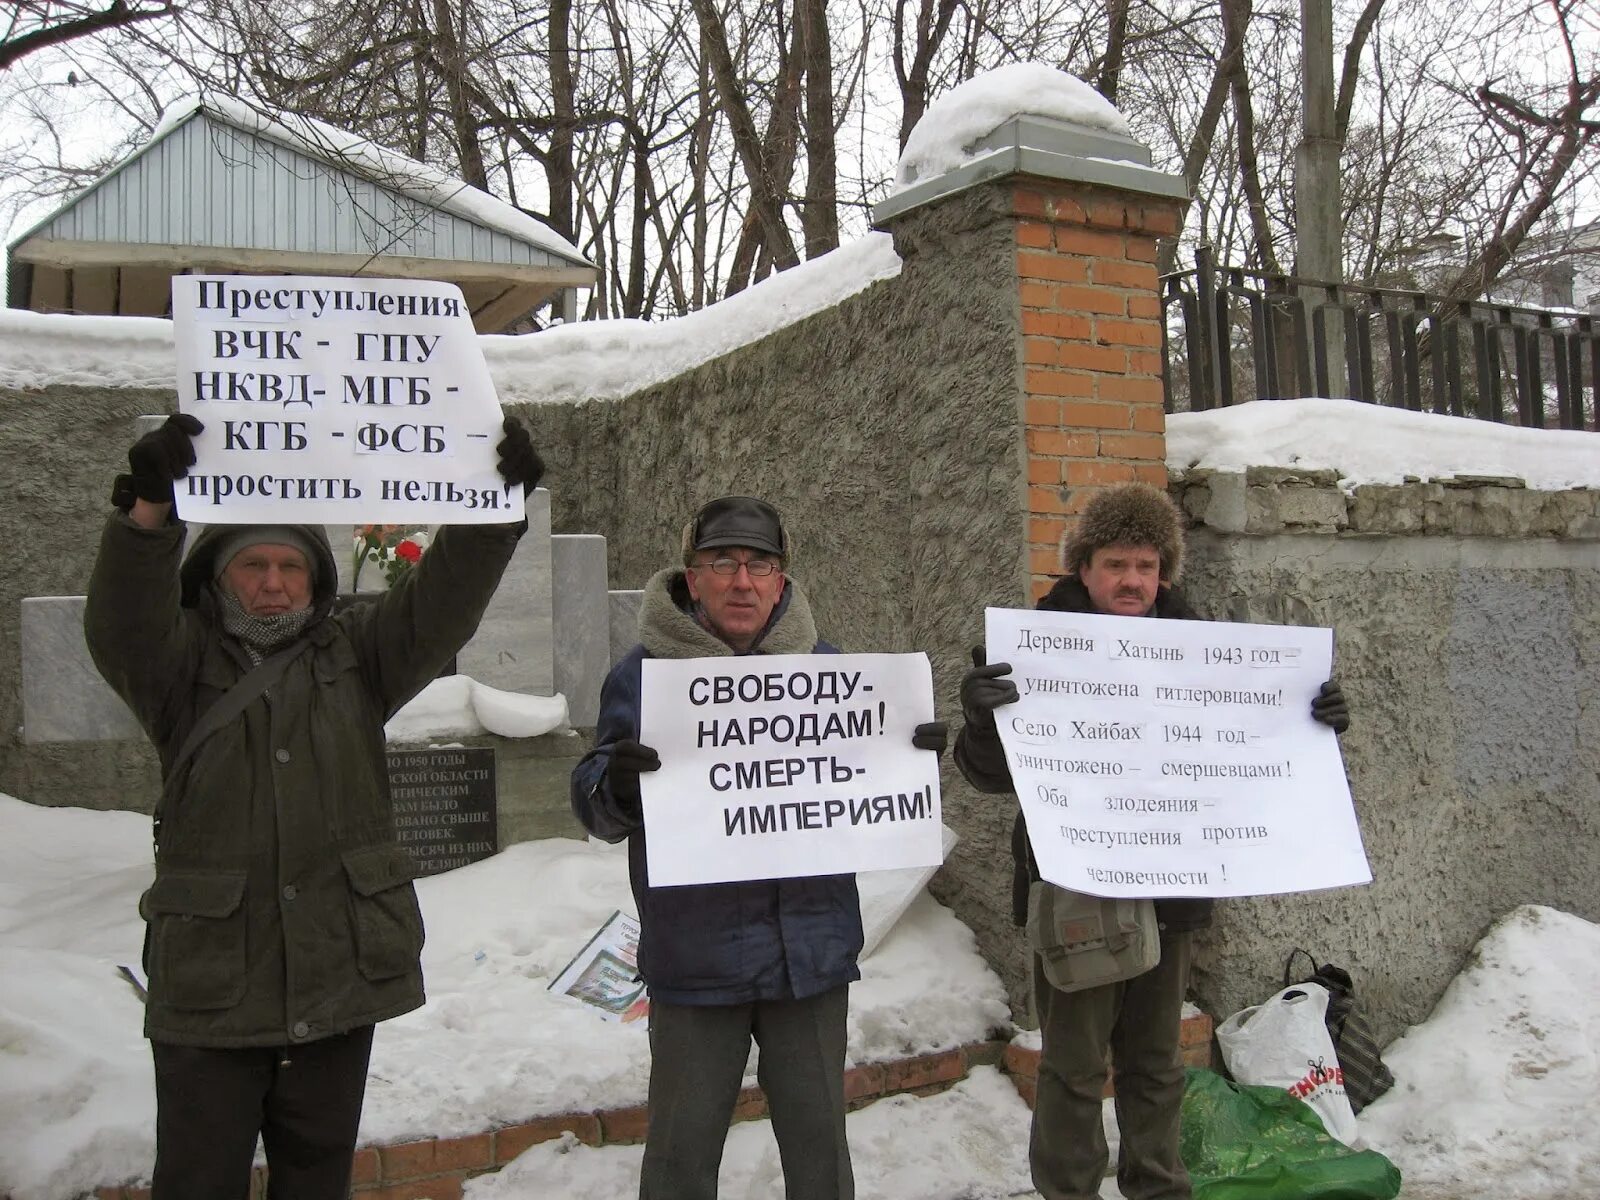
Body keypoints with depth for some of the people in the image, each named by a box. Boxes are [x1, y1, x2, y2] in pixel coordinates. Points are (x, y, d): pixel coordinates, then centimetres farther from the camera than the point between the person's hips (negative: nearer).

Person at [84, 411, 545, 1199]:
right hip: (211, 980, -2)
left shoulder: (355, 656, 6)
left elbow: (442, 602, -7)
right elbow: (121, 619, -19)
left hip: (339, 977, 2)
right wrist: (149, 512, -38)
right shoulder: (180, 663, 1)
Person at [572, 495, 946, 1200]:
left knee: (818, 1141, 17)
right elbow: (594, 807, -10)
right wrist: (616, 785, -33)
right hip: (696, 952, -2)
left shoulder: (823, 665, 4)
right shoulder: (645, 671, -5)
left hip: (813, 949, 3)